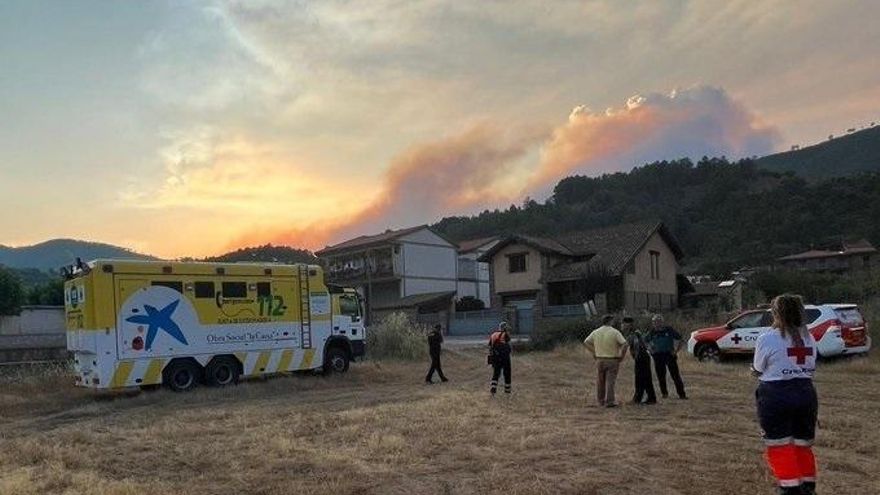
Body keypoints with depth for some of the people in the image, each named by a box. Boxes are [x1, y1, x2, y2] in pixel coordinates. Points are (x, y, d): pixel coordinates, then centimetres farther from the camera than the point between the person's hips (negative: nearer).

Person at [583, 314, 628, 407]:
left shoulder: (596, 332, 3)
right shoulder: (615, 332, -10)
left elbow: (586, 342, 8)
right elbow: (624, 344, -17)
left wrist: (594, 354, 12)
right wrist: (621, 356, -5)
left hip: (599, 360, 4)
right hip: (612, 361, -4)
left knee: (600, 381, 12)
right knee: (610, 381, 0)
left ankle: (601, 401, 19)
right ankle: (609, 402, -2)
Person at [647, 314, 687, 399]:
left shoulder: (669, 330, -6)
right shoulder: (652, 332, 2)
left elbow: (681, 341, 1)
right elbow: (647, 342, 19)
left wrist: (676, 351, -5)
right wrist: (652, 350, 7)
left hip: (669, 355, -3)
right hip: (658, 356, 3)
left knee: (676, 375, -4)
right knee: (661, 376, 5)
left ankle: (682, 394, 0)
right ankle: (664, 393, 18)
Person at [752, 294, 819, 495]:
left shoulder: (767, 339, -11)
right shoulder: (809, 338, 6)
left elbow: (758, 370, -2)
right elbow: (811, 368, 8)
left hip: (776, 396, -6)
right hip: (806, 394, 6)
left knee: (780, 447, 2)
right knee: (803, 446, 17)